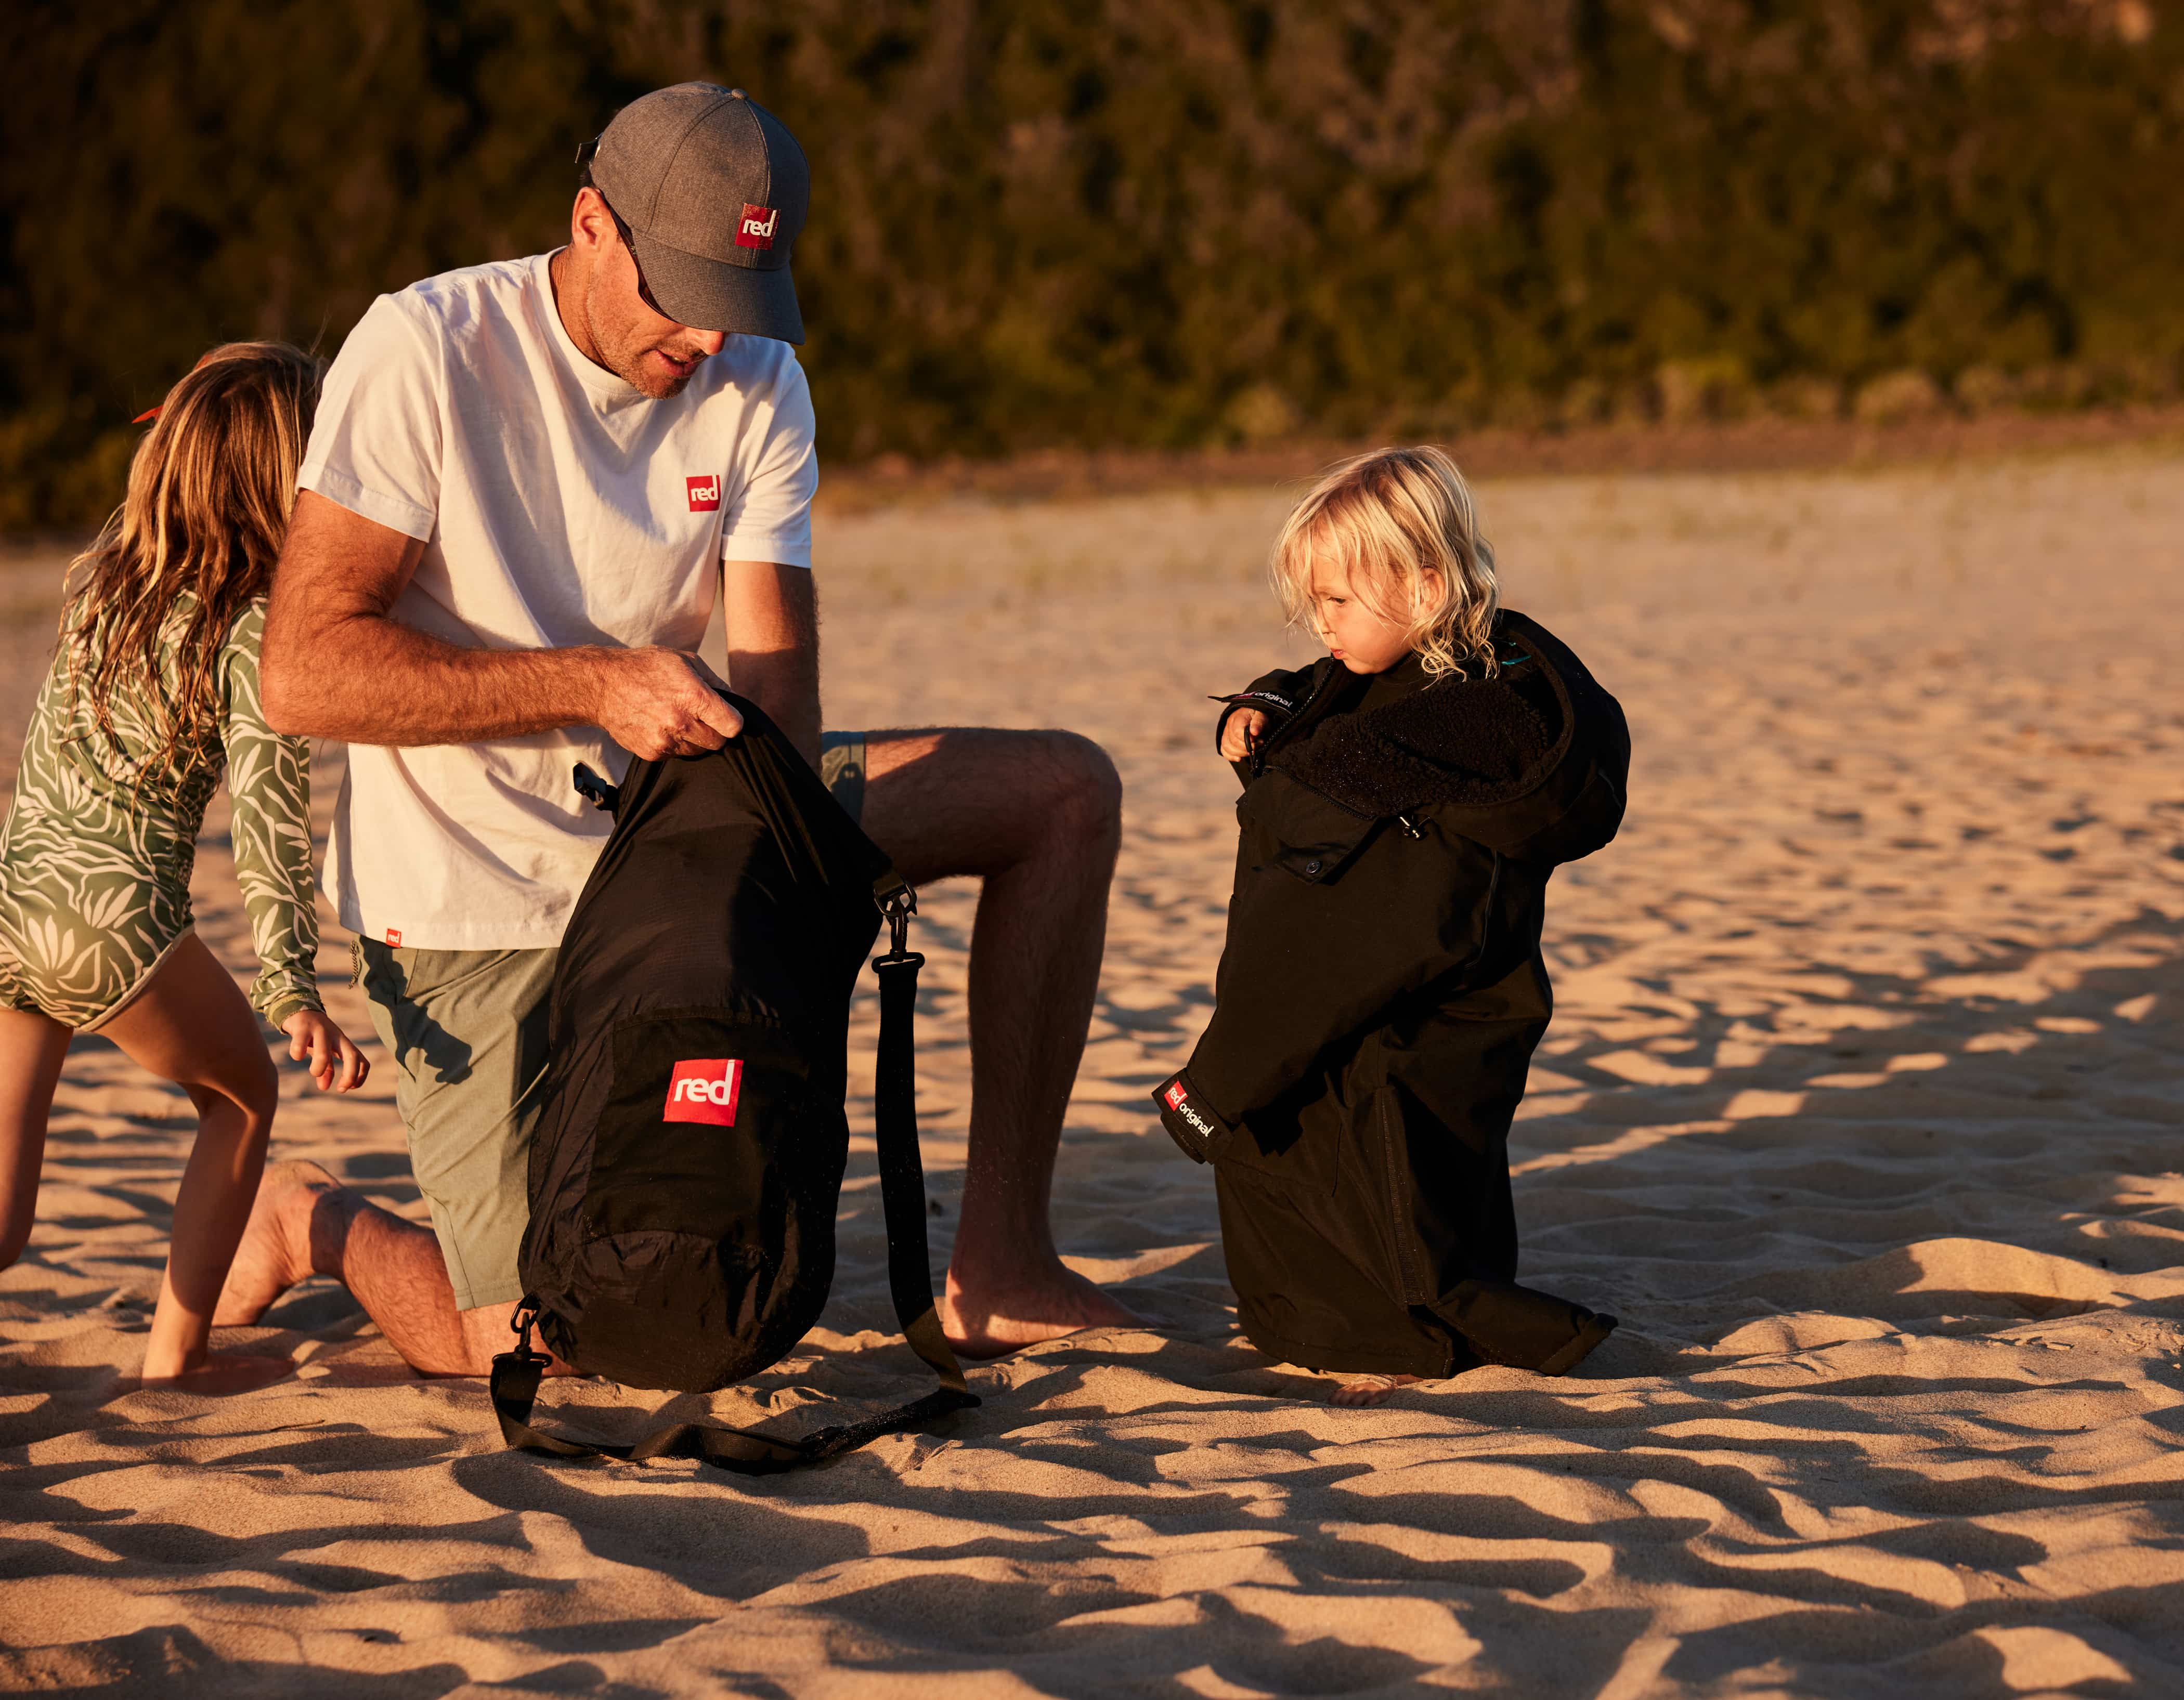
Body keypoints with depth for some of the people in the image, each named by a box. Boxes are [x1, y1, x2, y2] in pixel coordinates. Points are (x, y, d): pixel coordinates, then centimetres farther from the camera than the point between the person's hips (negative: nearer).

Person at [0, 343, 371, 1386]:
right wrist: (294, 994, -21)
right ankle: (176, 1349, 20)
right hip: (110, 917, -5)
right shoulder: (260, 626, -9)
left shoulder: (98, 573, 8)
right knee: (241, 1094, 24)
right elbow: (264, 814, -17)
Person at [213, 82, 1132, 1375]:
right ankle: (315, 1224, 24)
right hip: (484, 892, -6)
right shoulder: (427, 351, -17)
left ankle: (1002, 1268, -3)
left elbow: (778, 697, -9)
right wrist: (595, 681, -29)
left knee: (1067, 791, -4)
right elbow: (306, 673, -22)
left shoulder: (759, 384, -2)